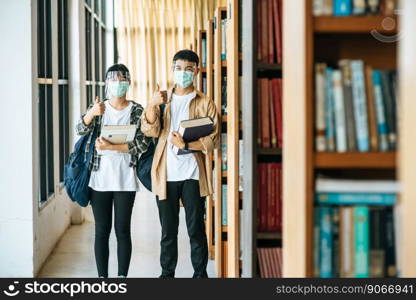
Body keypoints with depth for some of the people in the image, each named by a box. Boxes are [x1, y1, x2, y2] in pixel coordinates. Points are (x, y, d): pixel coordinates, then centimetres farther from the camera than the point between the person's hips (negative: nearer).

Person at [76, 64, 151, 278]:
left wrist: (111, 147, -19)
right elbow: (81, 130, -10)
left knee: (122, 230, 1)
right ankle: (102, 278, 10)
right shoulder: (97, 107, 6)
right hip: (99, 178, 1)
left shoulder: (137, 110, 1)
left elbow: (142, 144, -8)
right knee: (102, 230, 4)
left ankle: (122, 277, 8)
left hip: (124, 179, -1)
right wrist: (91, 114, -31)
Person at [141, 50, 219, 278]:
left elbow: (213, 140, -2)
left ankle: (200, 274, 12)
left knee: (196, 229, 2)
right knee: (168, 229, 9)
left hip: (192, 175, -2)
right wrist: (152, 106, -20)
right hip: (166, 174, 2)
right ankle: (167, 273, 18)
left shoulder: (205, 103, 3)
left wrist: (186, 144, -18)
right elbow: (151, 131, -3)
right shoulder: (162, 100, 11)